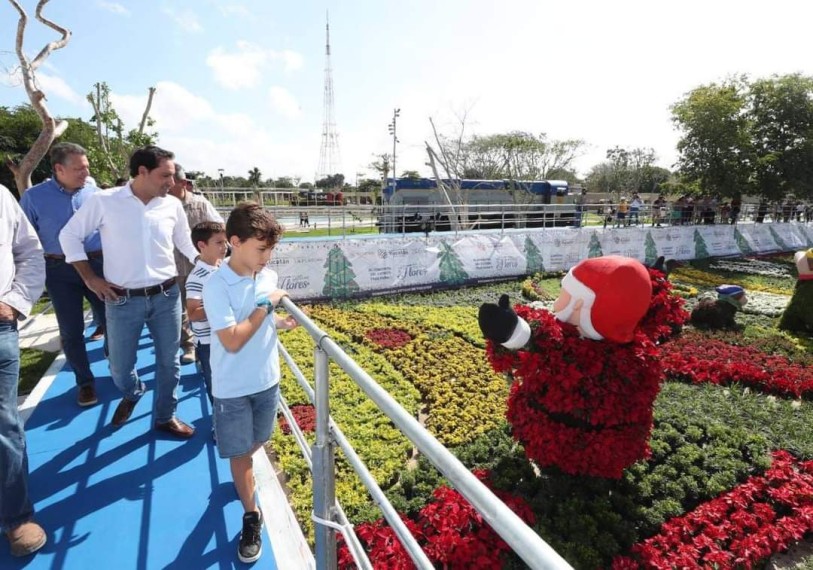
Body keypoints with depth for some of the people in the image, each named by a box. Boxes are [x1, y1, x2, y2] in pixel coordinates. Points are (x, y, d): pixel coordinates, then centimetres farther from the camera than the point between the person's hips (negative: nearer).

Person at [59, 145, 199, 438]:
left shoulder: (173, 205, 1)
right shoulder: (104, 201, -6)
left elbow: (185, 243, 13)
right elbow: (70, 235, 4)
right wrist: (90, 277, 0)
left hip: (167, 296, 2)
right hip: (123, 300, -1)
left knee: (168, 360, 11)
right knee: (119, 367, 11)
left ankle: (165, 417, 31)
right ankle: (132, 394, 46)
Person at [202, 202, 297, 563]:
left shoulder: (268, 275, -4)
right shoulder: (217, 286, -22)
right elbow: (232, 341, -25)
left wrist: (284, 323, -8)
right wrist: (266, 305, -23)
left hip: (267, 380, 5)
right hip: (234, 388, -5)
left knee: (256, 443, 24)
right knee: (238, 453, 11)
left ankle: (243, 476, 55)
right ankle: (251, 517, 30)